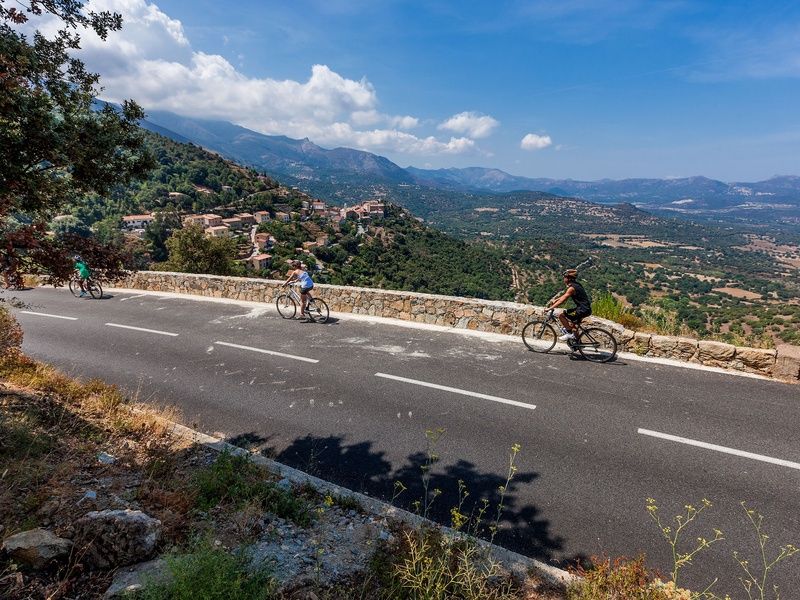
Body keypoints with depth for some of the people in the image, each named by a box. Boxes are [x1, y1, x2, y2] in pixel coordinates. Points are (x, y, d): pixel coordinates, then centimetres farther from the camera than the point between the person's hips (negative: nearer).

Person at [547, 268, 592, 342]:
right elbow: (564, 296, 24)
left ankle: (570, 333, -3)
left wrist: (550, 308, -18)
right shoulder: (575, 285, 14)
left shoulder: (572, 288, -17)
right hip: (585, 308, 10)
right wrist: (555, 300, 18)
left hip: (583, 310, -10)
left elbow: (562, 300, -20)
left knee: (561, 316, -9)